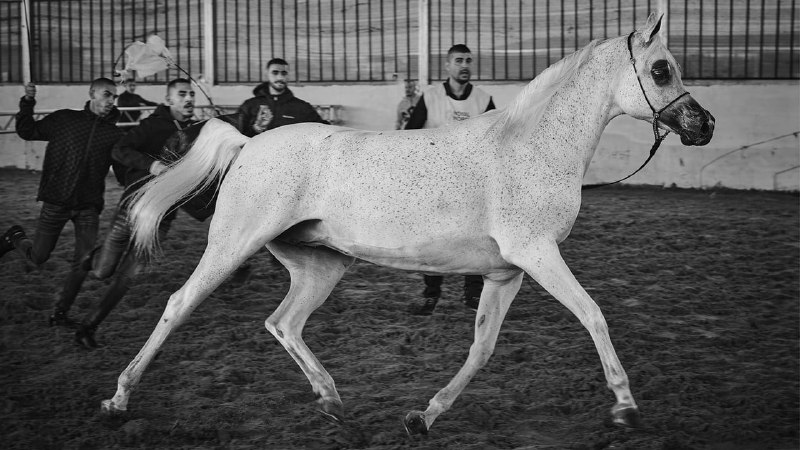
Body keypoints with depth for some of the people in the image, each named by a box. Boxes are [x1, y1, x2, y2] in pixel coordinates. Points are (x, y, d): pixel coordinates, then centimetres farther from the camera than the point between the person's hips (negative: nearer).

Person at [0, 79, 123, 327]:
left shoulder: (115, 134, 5)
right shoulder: (65, 119, 1)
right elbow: (27, 132, 7)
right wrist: (27, 103, -5)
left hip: (89, 206, 2)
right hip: (56, 201, -2)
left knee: (84, 262, -5)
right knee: (38, 257, 5)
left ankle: (60, 312, 11)